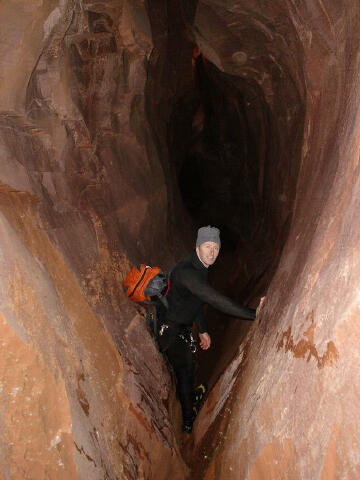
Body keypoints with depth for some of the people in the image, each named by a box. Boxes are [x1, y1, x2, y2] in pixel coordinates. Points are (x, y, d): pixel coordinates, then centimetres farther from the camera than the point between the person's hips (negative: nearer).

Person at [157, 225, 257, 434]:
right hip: (172, 330, -9)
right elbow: (215, 299, -42)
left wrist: (203, 330, 20)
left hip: (184, 327, 9)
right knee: (186, 370, 4)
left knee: (187, 369, 23)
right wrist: (253, 314, -43)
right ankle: (189, 421, 24)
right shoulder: (186, 271, -32)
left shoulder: (201, 269, 1)